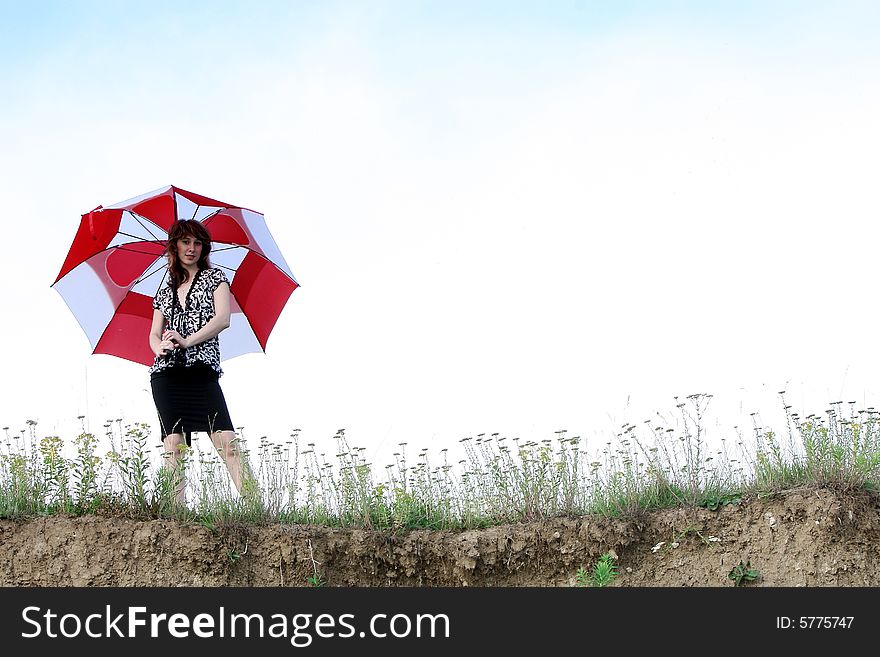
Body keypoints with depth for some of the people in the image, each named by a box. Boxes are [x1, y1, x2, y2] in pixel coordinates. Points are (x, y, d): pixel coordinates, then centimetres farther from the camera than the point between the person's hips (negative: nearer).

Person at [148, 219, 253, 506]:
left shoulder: (214, 278, 12)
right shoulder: (165, 293, 22)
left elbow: (223, 318, -2)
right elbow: (154, 334, 18)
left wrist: (186, 341, -12)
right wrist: (161, 347, -6)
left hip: (203, 372, -3)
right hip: (167, 375, 3)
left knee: (227, 443, -15)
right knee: (174, 445, -7)